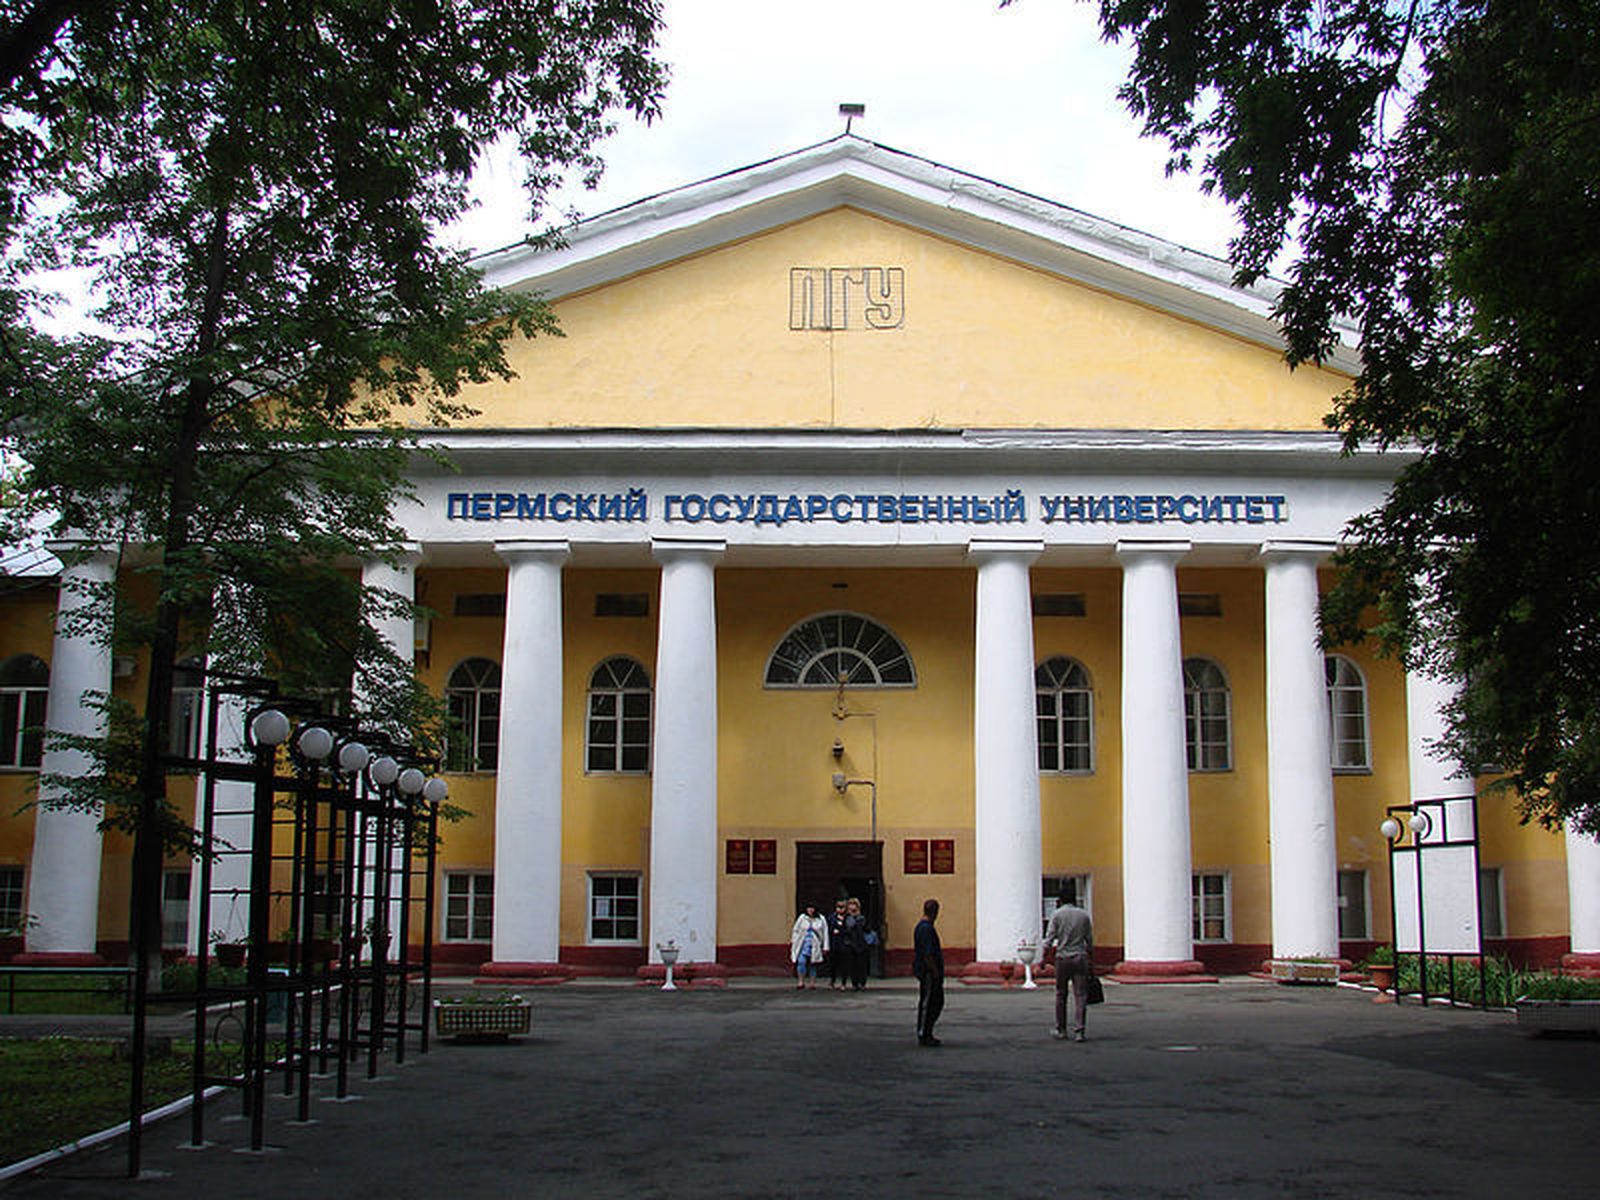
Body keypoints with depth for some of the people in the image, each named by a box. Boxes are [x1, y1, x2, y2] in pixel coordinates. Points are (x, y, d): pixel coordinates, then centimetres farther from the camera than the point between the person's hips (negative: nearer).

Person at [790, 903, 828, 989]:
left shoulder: (821, 920, 3)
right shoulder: (802, 918, 4)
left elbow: (825, 934, 7)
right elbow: (795, 931, 10)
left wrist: (825, 947, 4)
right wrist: (793, 942, 5)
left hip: (815, 946, 1)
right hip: (803, 945, -1)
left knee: (813, 964, 5)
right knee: (801, 961, -17)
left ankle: (812, 982, 14)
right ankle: (801, 981, -10)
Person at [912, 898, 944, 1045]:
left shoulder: (921, 926, 15)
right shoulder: (926, 928, -18)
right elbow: (928, 954, -23)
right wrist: (935, 972, -20)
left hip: (924, 971, 11)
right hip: (928, 972, -11)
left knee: (938, 1002, 15)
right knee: (926, 1004, -3)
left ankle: (924, 1034, 20)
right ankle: (923, 1036, 3)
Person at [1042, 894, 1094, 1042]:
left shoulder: (1057, 914, -2)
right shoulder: (1084, 915, 5)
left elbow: (1049, 939, -7)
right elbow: (1090, 941, 8)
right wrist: (1091, 961, 15)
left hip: (1063, 957, -1)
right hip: (1080, 958, 1)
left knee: (1061, 995, 11)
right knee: (1080, 996, 0)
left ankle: (1061, 1030, 19)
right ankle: (1078, 1031, -7)